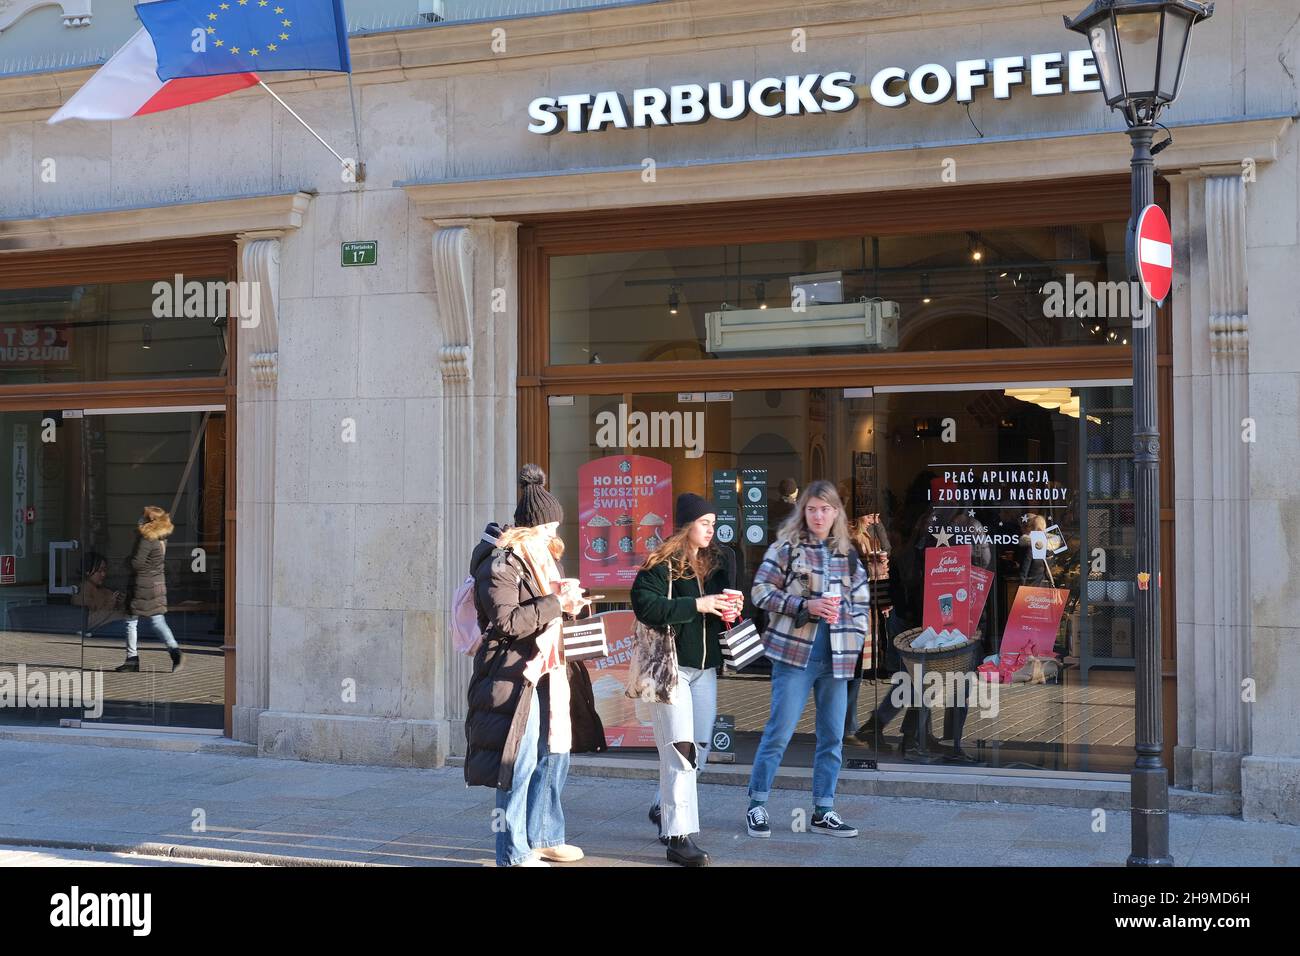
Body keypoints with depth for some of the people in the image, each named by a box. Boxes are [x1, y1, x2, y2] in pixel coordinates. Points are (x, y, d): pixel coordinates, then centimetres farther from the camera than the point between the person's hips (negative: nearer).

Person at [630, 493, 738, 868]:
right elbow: (644, 605, -21)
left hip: (705, 666, 7)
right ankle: (679, 836, -6)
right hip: (670, 664, -7)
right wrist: (696, 605, -24)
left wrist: (731, 610, -2)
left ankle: (664, 808, 35)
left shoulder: (720, 559, 9)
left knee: (700, 746, 13)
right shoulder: (662, 563, -10)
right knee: (680, 748, -9)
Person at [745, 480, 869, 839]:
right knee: (779, 732, -4)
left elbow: (861, 605, 16)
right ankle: (757, 806, 6)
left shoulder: (848, 556, 12)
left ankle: (823, 812, 16)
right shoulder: (786, 548, -1)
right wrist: (806, 605, -15)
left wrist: (855, 645, 6)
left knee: (832, 737, 8)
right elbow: (761, 591, -6)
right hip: (795, 653, -5)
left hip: (836, 658, 5)